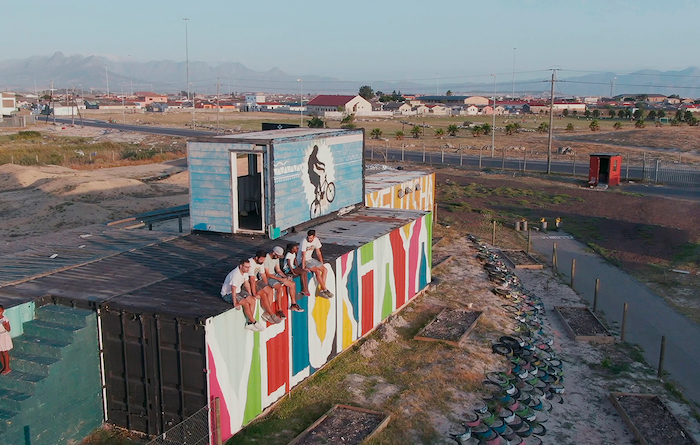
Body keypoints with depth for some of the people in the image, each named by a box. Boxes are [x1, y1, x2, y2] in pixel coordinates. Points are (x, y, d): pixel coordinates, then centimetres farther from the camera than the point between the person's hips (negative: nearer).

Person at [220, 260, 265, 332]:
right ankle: (254, 322, -9)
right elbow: (233, 290, -31)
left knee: (252, 300, -7)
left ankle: (249, 323, -6)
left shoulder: (245, 272, -3)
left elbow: (247, 284, 11)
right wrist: (235, 304, -27)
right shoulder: (235, 275, -31)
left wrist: (250, 295, 12)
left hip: (238, 291, 9)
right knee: (246, 303, -25)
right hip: (227, 294, -9)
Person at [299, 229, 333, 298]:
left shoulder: (316, 240, -4)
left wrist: (322, 264, 6)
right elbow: (303, 256, -26)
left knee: (325, 270, -10)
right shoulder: (304, 242, -24)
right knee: (317, 271, -26)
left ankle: (321, 291, -10)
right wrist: (303, 268, -28)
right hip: (302, 261, -7)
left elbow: (318, 253, 8)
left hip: (310, 259, 7)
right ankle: (325, 290, -14)